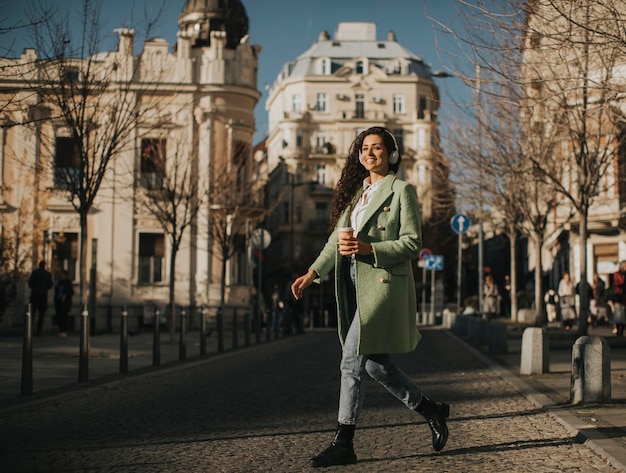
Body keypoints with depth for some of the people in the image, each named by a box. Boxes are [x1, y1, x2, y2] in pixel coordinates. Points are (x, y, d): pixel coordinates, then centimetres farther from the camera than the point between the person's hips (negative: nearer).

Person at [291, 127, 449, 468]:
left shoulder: (401, 191, -2)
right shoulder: (356, 191, 19)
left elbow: (412, 243, -9)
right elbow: (337, 239, 17)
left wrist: (368, 248, -19)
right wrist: (312, 274, 9)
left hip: (382, 283, -8)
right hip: (353, 284, 8)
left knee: (352, 362, -9)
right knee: (375, 364, 10)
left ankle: (343, 445, 0)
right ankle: (432, 411, 26)